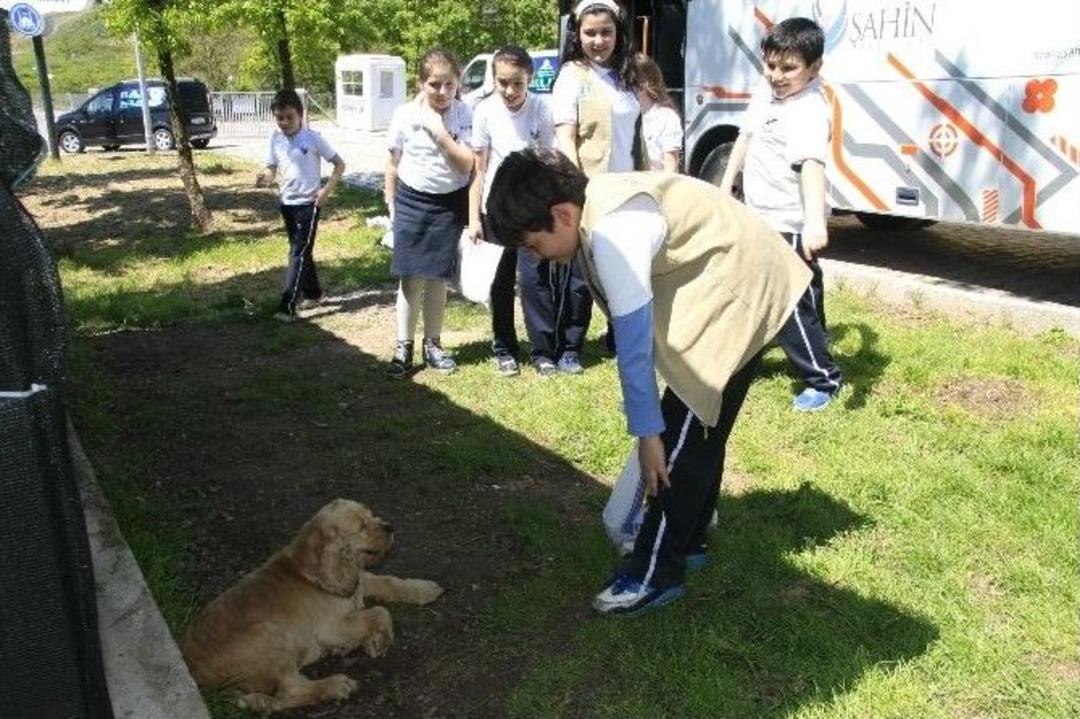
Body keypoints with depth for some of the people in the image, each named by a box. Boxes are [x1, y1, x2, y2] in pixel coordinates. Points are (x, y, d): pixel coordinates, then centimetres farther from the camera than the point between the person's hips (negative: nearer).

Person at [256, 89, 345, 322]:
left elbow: (339, 164, -6)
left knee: (299, 253, -9)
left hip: (308, 203, -6)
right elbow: (271, 167, 9)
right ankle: (313, 294, 33)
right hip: (286, 203, 6)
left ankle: (287, 307, -12)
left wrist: (327, 189, -16)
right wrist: (265, 178, -15)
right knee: (300, 252, 16)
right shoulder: (275, 138, 1)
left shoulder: (313, 138, -12)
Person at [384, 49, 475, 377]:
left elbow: (467, 165, -15)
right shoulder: (404, 115, -7)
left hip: (450, 203, 0)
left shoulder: (464, 115, -8)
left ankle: (432, 344, 22)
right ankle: (403, 346, 10)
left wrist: (439, 131, -21)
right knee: (411, 278, 0)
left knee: (437, 278, 9)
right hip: (411, 202, 0)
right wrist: (391, 204, 4)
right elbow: (393, 164, 3)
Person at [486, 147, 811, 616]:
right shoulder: (598, 207, 2)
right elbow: (637, 332, 8)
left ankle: (654, 575, 3)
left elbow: (634, 345, -25)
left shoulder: (613, 232, -28)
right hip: (730, 285, 10)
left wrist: (648, 433, -18)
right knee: (697, 429, 17)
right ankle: (685, 540, 32)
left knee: (685, 438, -7)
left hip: (736, 294, -10)